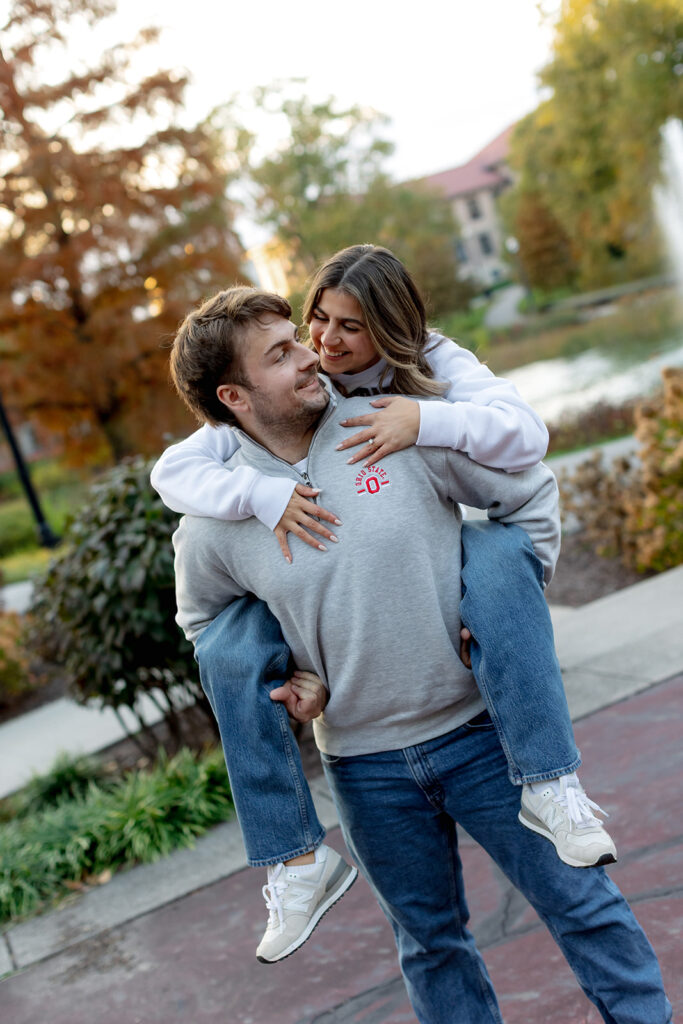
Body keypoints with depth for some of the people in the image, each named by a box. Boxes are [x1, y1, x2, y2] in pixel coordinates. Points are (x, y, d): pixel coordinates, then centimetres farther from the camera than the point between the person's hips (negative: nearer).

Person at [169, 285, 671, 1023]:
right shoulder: (212, 525, -8)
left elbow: (530, 494, 0)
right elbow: (204, 623, 12)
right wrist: (283, 680, -2)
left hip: (477, 725, -1)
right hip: (363, 765, 1)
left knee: (580, 902, 10)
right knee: (429, 942, 19)